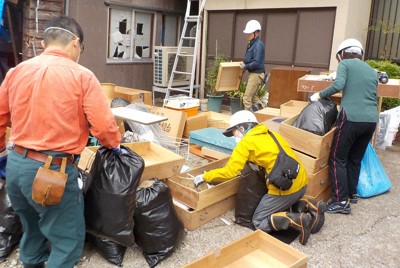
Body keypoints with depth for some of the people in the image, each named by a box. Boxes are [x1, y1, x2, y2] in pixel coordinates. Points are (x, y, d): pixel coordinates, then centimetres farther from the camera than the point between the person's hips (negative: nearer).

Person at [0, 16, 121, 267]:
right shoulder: (82, 76, -10)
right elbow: (104, 126, -14)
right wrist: (115, 144, 7)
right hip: (53, 170, -7)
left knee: (32, 227, 30)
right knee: (68, 240, 9)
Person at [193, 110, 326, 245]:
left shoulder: (246, 142, -5)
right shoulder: (270, 134, 16)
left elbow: (229, 172, -9)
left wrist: (204, 176, 3)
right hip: (301, 181, 8)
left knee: (259, 222, 7)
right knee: (283, 204, 32)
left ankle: (298, 220, -10)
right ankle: (309, 205, 9)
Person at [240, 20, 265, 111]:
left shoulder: (258, 45, -17)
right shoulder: (251, 44, 11)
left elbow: (256, 63, -23)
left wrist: (245, 67, -14)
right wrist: (244, 63, 1)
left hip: (256, 74, -10)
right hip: (252, 73, 10)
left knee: (247, 98, -7)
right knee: (254, 97, 18)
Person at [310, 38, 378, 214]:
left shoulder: (345, 63, 6)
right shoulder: (372, 71, 23)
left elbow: (338, 85, -11)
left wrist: (320, 94, 2)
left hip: (352, 118, -6)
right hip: (371, 120, 7)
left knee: (337, 158, 2)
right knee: (355, 158, 21)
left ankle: (341, 201, 0)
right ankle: (352, 193, 31)